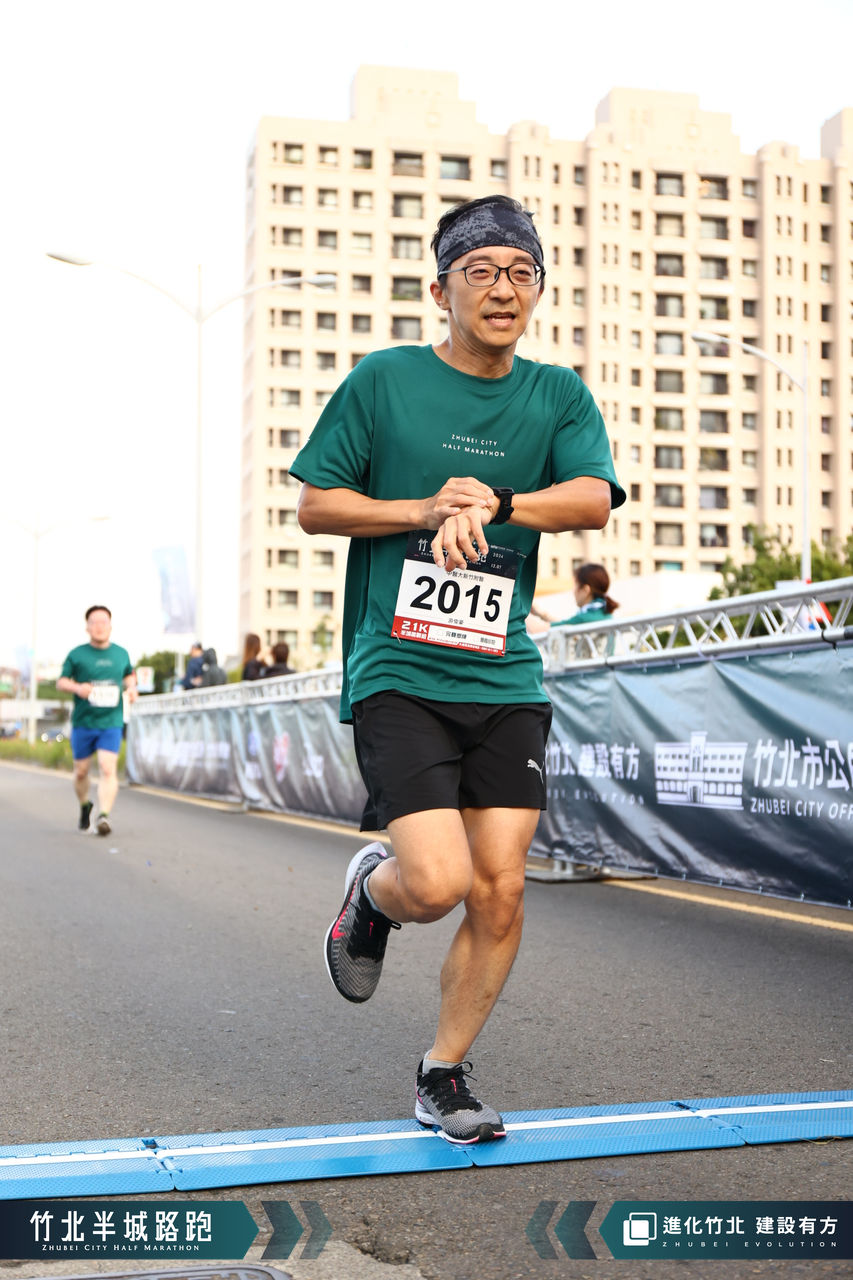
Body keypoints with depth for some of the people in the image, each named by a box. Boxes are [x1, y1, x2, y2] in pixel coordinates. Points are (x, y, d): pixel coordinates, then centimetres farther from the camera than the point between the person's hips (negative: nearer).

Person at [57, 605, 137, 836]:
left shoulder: (121, 654, 7)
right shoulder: (77, 654, 0)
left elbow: (129, 674, 24)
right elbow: (61, 681, 4)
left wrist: (131, 687, 3)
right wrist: (77, 687, -17)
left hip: (111, 723, 0)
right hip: (82, 722, 0)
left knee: (108, 768, -16)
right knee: (81, 771, 10)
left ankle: (104, 816, -22)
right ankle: (84, 806, 37)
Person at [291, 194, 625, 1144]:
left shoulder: (557, 395, 10)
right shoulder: (384, 379, 2)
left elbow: (594, 497, -7)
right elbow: (314, 504, 3)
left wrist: (493, 503, -24)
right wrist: (427, 511, -12)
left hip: (506, 682, 3)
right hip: (397, 675, -3)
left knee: (500, 893, 0)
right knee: (439, 882, -16)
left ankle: (443, 1076, 21)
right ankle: (370, 893, 22)